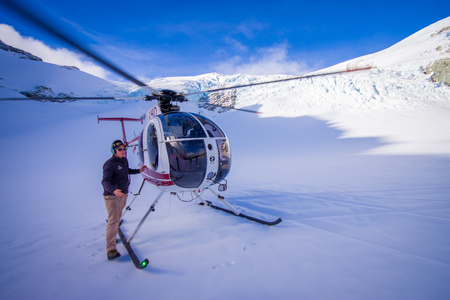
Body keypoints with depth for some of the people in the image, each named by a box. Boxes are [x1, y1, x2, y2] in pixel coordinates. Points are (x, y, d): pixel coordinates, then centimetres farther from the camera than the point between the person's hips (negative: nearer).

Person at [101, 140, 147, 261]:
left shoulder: (124, 160, 7)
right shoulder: (110, 164, -19)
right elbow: (105, 181, -29)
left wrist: (138, 171, 22)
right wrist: (113, 190, -46)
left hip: (123, 194, 8)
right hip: (112, 196, -8)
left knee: (118, 218, 19)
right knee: (113, 220, -11)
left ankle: (112, 238, 39)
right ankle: (111, 249, -5)